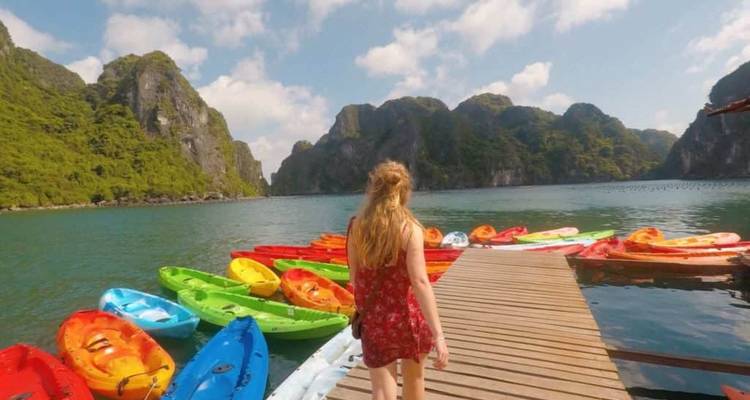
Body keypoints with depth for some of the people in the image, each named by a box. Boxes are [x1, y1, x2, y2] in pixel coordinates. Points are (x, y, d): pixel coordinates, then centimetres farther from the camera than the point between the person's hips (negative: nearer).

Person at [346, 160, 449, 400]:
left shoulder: (356, 226, -5)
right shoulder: (409, 228, -15)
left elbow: (355, 278, 2)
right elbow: (419, 281, -23)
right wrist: (438, 334, -21)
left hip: (373, 320, 2)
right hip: (408, 317, -1)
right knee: (414, 378, 26)